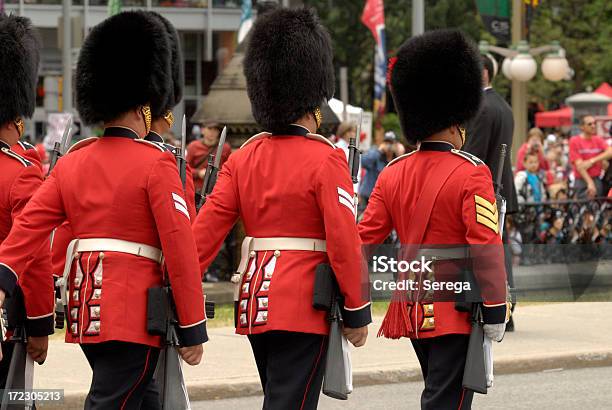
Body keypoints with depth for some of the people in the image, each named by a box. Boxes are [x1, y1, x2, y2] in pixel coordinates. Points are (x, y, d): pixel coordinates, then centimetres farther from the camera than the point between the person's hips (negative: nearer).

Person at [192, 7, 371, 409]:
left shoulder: (243, 158, 7)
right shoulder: (326, 159, -10)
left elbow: (206, 230, 0)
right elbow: (344, 241, -14)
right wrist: (358, 311, -7)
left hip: (255, 301, 6)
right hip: (304, 307, -6)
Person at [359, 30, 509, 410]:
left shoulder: (393, 175, 5)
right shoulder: (471, 175, -13)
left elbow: (364, 239, 3)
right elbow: (485, 248, -17)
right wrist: (495, 311, -13)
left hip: (411, 306, 7)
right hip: (456, 308, -7)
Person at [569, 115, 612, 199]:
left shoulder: (598, 140, 11)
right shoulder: (574, 141, -2)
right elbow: (579, 165, -10)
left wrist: (592, 161, -18)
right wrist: (590, 183, -18)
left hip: (597, 181, 4)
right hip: (583, 181, -4)